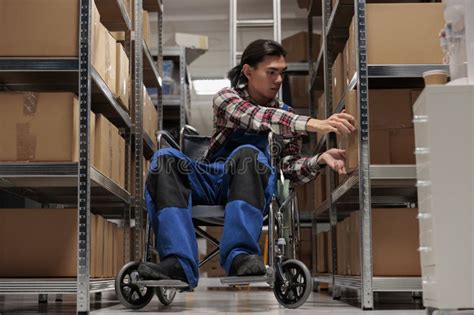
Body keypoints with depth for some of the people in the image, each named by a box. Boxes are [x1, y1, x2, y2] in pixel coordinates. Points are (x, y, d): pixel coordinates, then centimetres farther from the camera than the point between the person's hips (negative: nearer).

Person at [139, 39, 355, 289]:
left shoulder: (285, 115, 13)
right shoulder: (226, 98, 3)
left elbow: (291, 168, 4)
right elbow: (257, 118, -19)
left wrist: (320, 159, -18)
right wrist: (313, 124, -33)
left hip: (251, 186, 0)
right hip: (210, 181, 0)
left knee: (247, 154, -34)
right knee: (164, 158, -29)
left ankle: (240, 256, -47)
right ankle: (180, 263, -44)